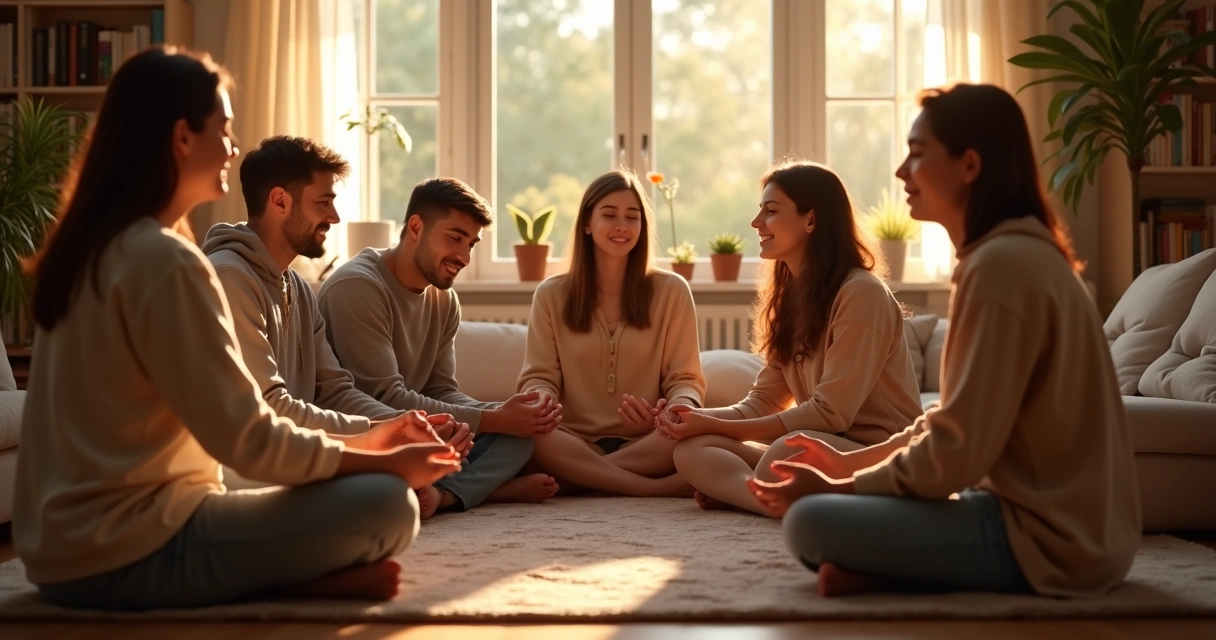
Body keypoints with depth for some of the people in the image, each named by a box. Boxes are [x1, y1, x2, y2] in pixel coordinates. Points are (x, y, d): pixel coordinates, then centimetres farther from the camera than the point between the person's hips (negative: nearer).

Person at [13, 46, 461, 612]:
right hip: (125, 553, -10)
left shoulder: (87, 248, 12)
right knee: (387, 505, -17)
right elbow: (249, 441, -19)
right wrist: (388, 461, -5)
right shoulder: (165, 260, -18)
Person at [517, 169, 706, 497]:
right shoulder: (551, 295, 9)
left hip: (647, 445, 0)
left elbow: (685, 379, 6)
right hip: (576, 443, 0)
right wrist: (540, 400, -20)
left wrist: (678, 410, -19)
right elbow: (539, 377, 5)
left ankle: (577, 479, -27)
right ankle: (661, 488, -32)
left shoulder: (672, 291, 7)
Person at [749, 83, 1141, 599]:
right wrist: (851, 463, 14)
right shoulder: (1015, 253, 13)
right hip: (1048, 511, 10)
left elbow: (956, 454, -20)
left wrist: (839, 487, -8)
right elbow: (957, 426, 18)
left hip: (1044, 535, -10)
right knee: (834, 503, 19)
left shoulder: (1002, 263, -19)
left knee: (810, 522, -20)